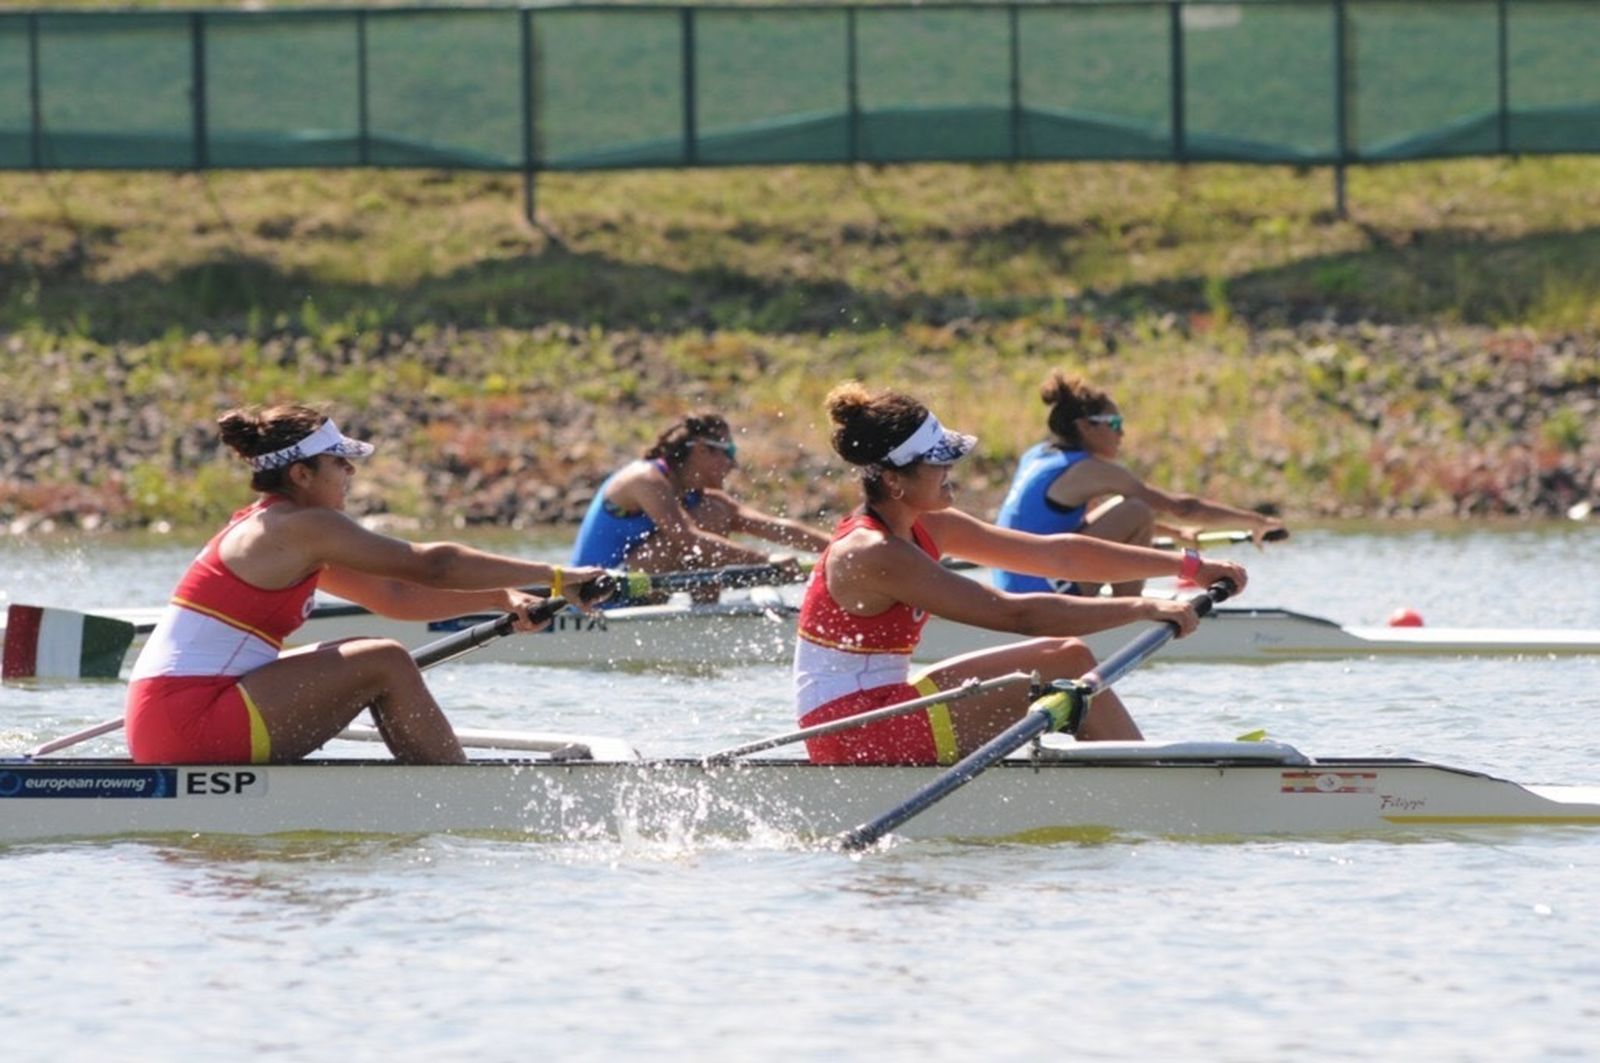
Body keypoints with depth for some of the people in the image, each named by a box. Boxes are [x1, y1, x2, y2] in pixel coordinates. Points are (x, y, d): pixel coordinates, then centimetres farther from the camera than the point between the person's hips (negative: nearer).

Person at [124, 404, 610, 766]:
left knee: (381, 665, 20)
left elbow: (392, 595, 20)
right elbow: (431, 565, -9)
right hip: (188, 726, -10)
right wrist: (554, 578, -4)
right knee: (386, 664, -8)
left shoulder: (266, 528, 20)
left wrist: (499, 597, 11)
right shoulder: (305, 526, -9)